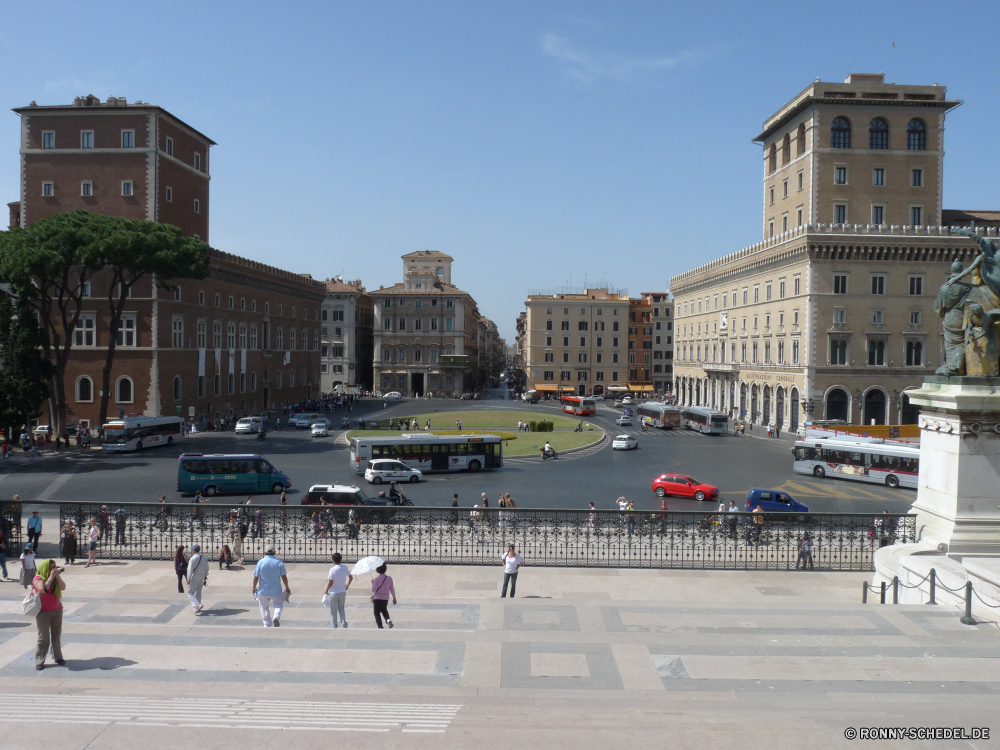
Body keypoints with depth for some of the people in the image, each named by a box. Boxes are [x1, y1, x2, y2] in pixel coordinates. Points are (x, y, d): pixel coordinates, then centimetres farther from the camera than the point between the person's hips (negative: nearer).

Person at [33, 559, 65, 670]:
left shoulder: (56, 577, 8)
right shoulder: (38, 579, -9)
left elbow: (63, 587, -6)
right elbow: (43, 589, -27)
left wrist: (57, 576, -13)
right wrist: (51, 576, -22)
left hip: (57, 610, 5)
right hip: (43, 612, -5)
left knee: (56, 635, 9)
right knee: (43, 638, -2)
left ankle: (57, 657, 20)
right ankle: (39, 661, 6)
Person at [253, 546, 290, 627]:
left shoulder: (260, 562, -8)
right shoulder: (279, 562, -7)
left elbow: (256, 577, -5)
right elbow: (284, 577, -4)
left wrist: (254, 588, 11)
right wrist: (287, 587, 9)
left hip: (263, 591, 0)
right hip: (276, 590, 0)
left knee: (264, 608, 16)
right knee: (279, 604, 21)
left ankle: (267, 625, 17)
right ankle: (276, 617, -5)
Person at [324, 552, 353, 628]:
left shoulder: (332, 570, -19)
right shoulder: (345, 568, -5)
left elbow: (330, 582, -16)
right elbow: (351, 577, 5)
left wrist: (326, 591, -1)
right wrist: (347, 585, 22)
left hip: (334, 592, -4)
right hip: (342, 592, 4)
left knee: (333, 610, 11)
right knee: (341, 608, 18)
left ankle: (334, 625, 20)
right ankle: (344, 624, 10)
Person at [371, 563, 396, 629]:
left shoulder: (376, 580, -18)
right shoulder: (389, 578, -7)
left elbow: (373, 590, -10)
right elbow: (392, 589, 2)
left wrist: (372, 584, 6)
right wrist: (394, 598, 12)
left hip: (377, 598, -4)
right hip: (386, 598, 4)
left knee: (377, 613, 9)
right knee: (384, 610, 28)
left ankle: (380, 627, 2)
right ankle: (388, 620, 1)